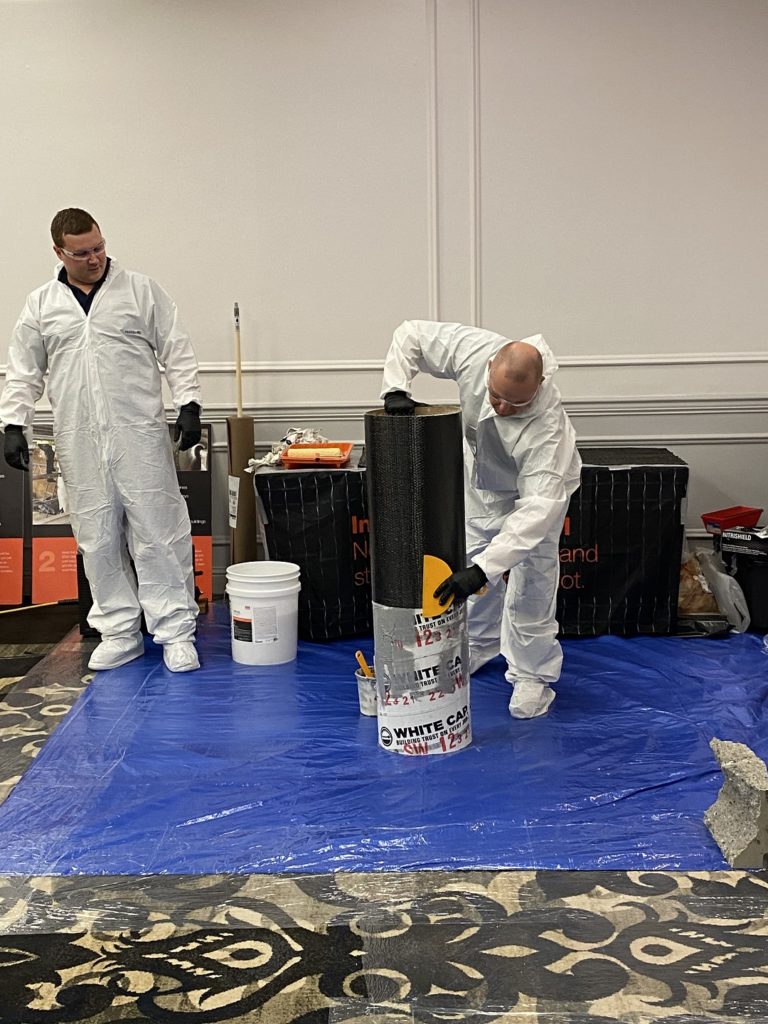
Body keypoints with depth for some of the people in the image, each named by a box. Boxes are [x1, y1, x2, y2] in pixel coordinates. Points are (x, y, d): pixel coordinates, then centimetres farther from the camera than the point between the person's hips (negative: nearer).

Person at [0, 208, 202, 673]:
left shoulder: (142, 290, 4)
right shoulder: (41, 305, 10)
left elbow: (178, 351, 3)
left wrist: (189, 404, -7)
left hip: (140, 434, -2)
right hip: (79, 442, 3)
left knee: (159, 531, -2)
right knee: (98, 539, 7)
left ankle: (176, 630, 6)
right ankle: (120, 631, 18)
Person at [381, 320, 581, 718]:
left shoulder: (548, 423, -45)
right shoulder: (473, 349, -35)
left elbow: (539, 506, -49)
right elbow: (410, 334, -20)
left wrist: (482, 568, -55)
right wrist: (395, 389, -36)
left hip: (536, 486, -5)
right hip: (480, 478, 5)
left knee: (530, 586, -6)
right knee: (473, 560, 16)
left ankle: (532, 676, 10)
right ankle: (478, 646, 37)